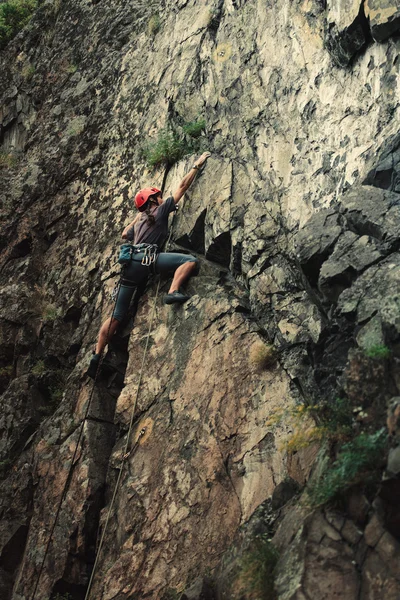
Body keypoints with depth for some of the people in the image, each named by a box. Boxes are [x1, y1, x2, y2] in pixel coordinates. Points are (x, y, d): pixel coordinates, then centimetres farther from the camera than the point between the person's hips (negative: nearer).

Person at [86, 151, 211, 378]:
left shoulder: (140, 220, 30)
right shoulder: (161, 210, 14)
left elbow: (125, 234, 49)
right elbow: (183, 186, 17)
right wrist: (198, 165, 26)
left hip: (132, 262, 7)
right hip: (148, 257, -7)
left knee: (117, 315, 7)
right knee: (191, 260, -13)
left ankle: (97, 355, 2)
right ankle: (173, 292, -34)